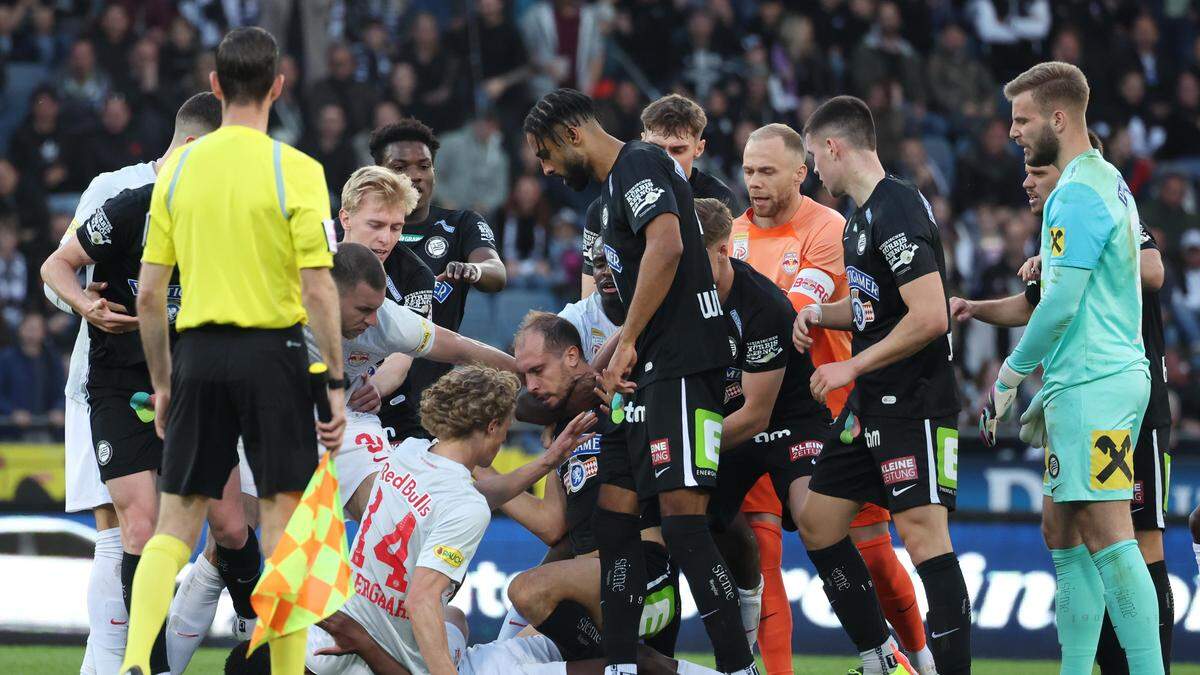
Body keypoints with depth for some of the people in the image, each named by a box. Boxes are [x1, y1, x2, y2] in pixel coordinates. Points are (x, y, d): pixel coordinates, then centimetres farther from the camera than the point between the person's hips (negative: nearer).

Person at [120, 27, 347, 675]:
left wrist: (162, 383, 16)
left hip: (198, 354, 3)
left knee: (175, 525, 7)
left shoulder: (177, 169, 4)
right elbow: (318, 290, -11)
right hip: (272, 353, -3)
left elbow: (148, 294, 6)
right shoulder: (296, 171, -7)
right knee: (281, 521, 4)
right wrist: (335, 385, -4)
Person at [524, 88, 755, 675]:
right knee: (613, 511, 9)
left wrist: (627, 344, -20)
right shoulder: (614, 185, 24)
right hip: (652, 374, 11)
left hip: (683, 365, -11)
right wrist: (613, 363, 26)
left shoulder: (638, 164, -8)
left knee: (682, 517, -16)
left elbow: (666, 247, -24)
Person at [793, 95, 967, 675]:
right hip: (872, 402, 11)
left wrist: (852, 366, -17)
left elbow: (929, 317, -23)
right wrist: (821, 314, 11)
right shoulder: (861, 216, 15)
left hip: (915, 398, -11)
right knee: (817, 523, 11)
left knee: (922, 531, -16)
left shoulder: (898, 211, -16)